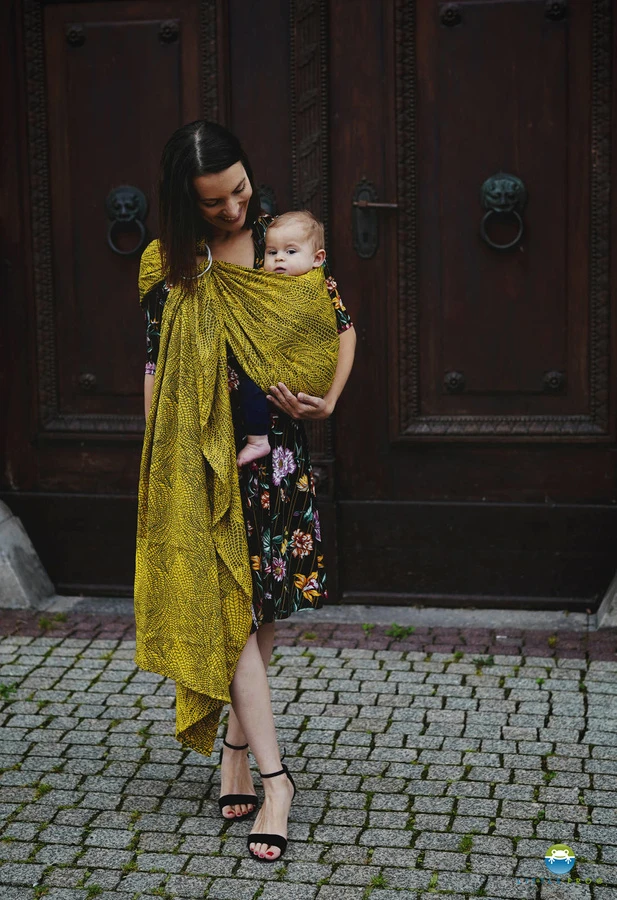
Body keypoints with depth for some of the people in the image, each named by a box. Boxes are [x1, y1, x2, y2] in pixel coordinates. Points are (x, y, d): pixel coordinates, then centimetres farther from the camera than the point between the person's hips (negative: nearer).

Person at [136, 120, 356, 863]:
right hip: (204, 460, -2)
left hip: (279, 452, 2)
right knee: (227, 606, -7)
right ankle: (273, 774, -2)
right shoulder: (167, 264, 0)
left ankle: (237, 742, 27)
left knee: (265, 606, 8)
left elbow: (341, 324, 9)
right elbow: (154, 366, 2)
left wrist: (328, 401, -7)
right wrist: (160, 464, -3)